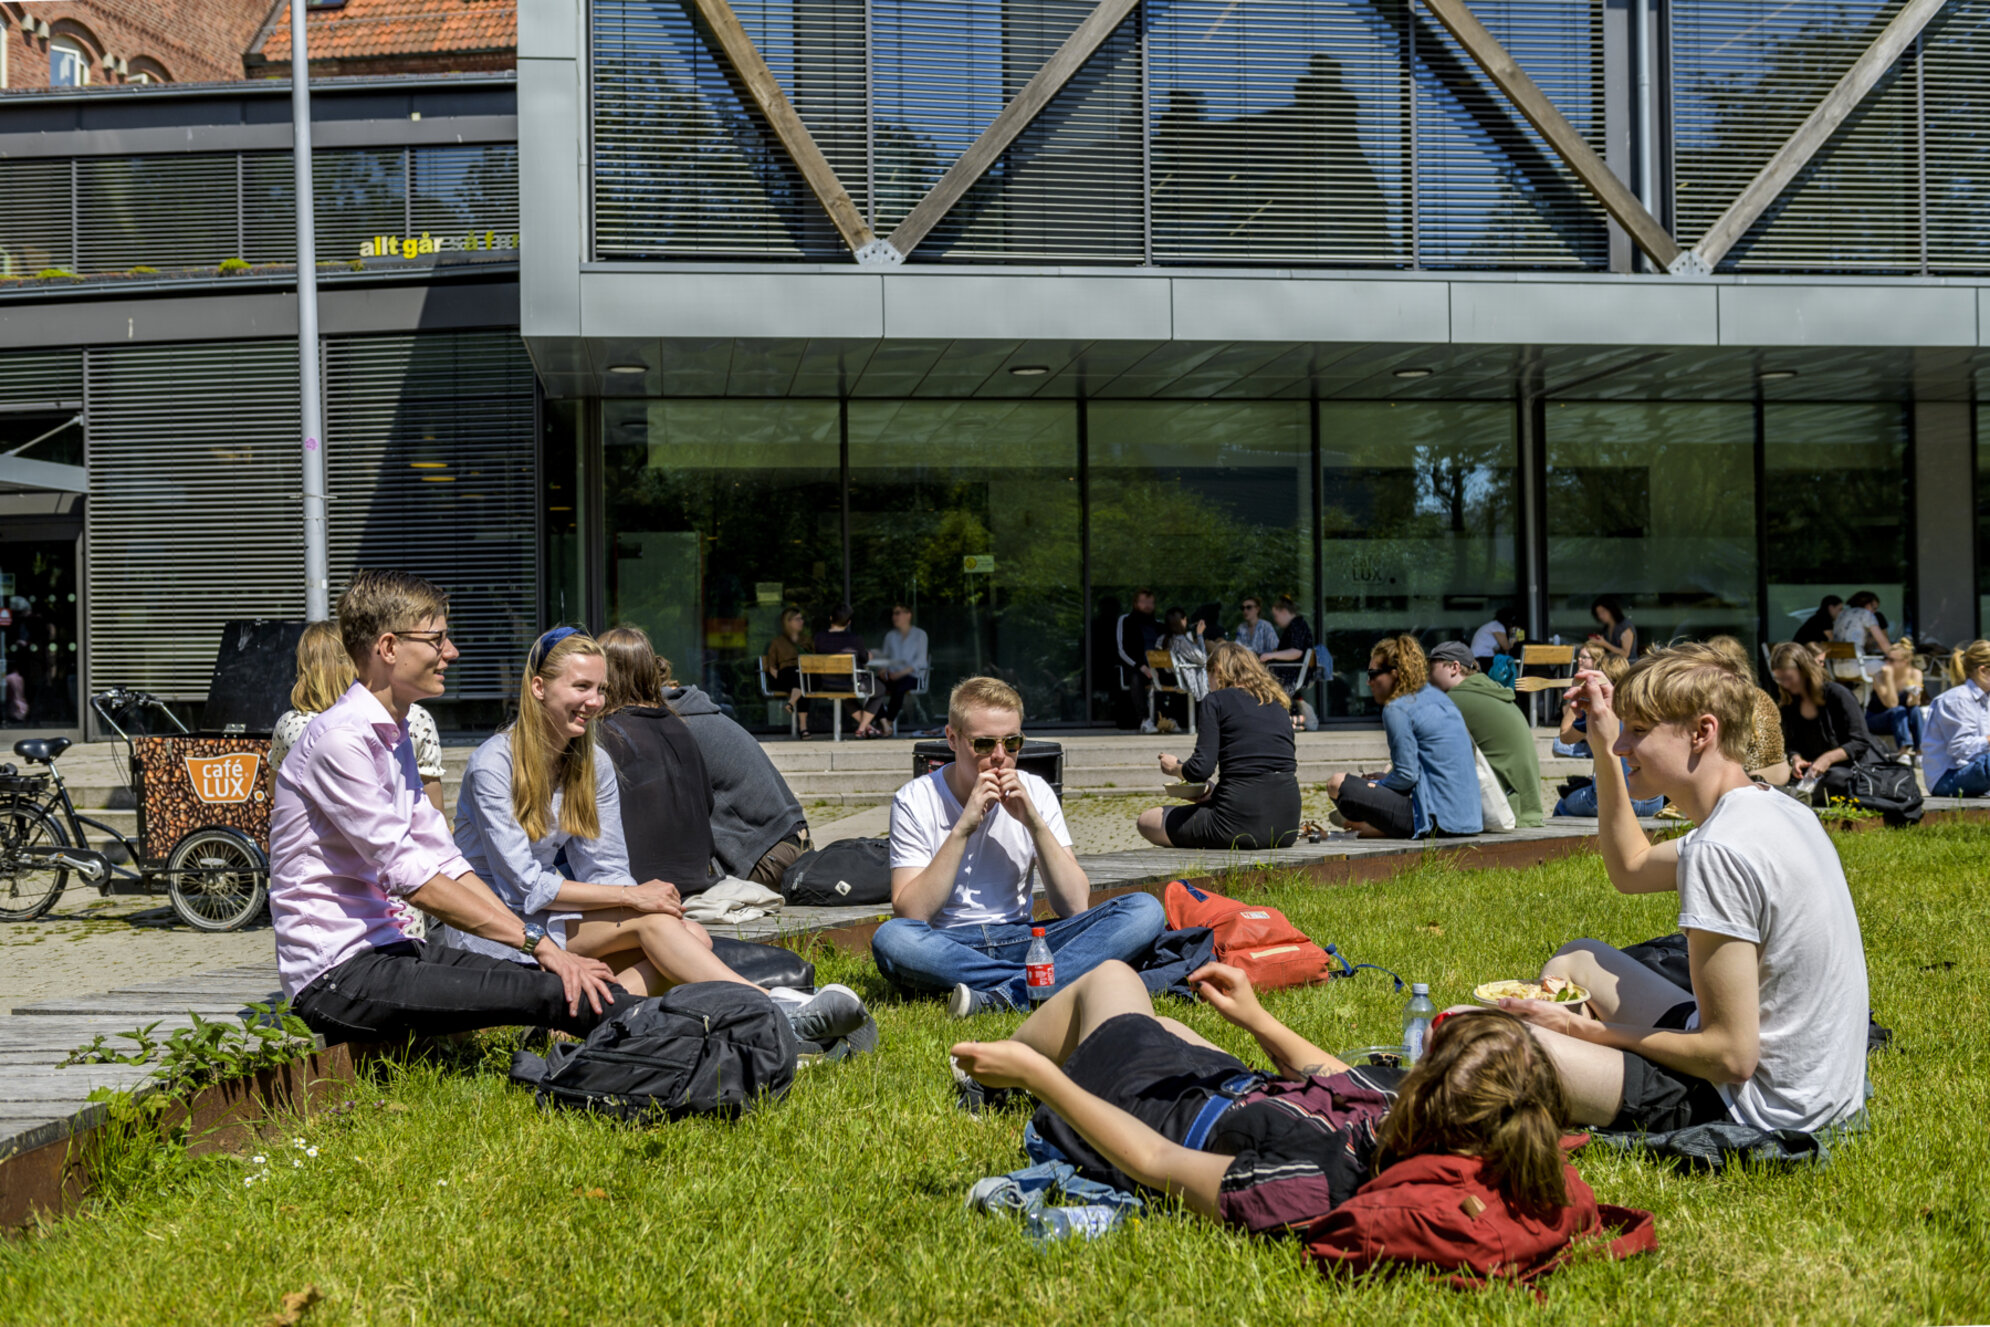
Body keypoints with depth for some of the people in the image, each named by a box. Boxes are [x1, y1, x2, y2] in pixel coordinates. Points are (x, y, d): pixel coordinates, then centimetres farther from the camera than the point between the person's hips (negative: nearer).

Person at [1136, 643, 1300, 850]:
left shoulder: (1215, 701, -1)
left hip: (1241, 824, -7)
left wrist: (1174, 768, 12)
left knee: (1147, 820, 13)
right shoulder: (1280, 703, 16)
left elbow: (1201, 769, -11)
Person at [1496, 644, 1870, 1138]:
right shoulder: (1777, 809, 7)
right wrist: (1604, 749, 17)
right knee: (1577, 960, 26)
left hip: (1756, 1111, -11)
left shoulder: (1721, 850, -25)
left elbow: (1732, 1056, -25)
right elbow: (1630, 869, 26)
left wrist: (1587, 1030, -14)